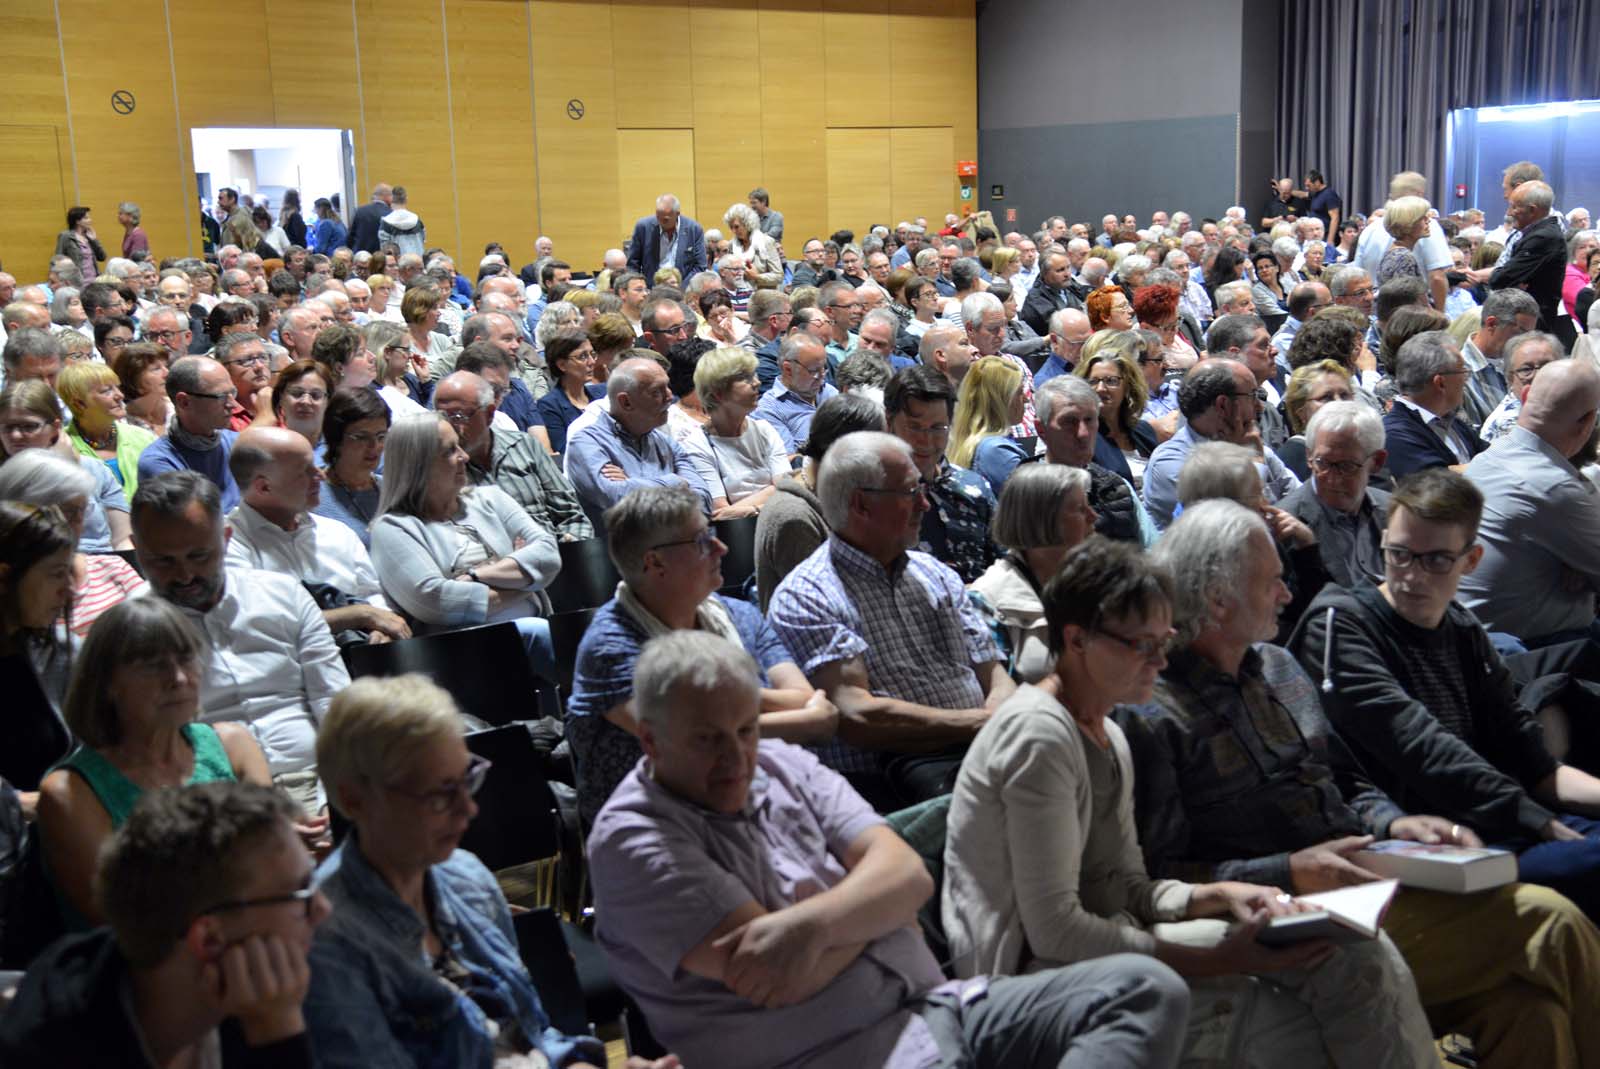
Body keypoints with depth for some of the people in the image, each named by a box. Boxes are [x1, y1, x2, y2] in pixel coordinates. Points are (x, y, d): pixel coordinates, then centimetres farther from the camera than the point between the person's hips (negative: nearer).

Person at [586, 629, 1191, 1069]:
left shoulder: (783, 764, 13)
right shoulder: (632, 840, -6)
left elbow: (909, 874, 2)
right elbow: (784, 982, -15)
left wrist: (809, 923, -17)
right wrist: (871, 904, 2)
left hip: (934, 1007, 8)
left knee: (1146, 987, -12)